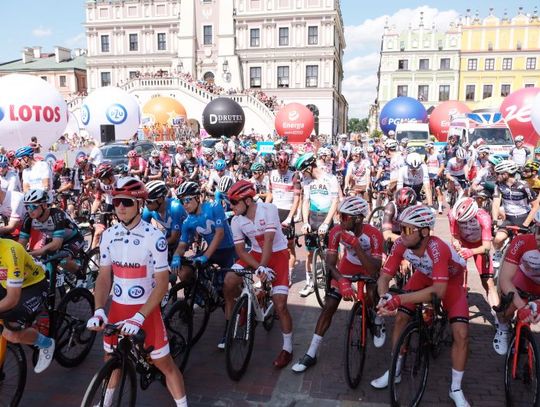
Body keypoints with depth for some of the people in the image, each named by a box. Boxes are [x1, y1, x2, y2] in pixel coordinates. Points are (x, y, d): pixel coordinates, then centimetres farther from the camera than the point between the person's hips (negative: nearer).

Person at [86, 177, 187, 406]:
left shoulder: (155, 237, -18)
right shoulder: (108, 236, -3)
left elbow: (162, 284, -17)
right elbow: (104, 277, 1)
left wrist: (139, 317, -25)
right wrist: (99, 310, -14)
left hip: (146, 309, -4)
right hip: (117, 308, 5)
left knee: (164, 363, 4)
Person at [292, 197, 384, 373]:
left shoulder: (374, 234, -32)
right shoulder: (337, 231, -27)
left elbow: (374, 270, -39)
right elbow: (330, 263, -26)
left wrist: (355, 243, -48)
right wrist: (342, 282, -45)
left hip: (368, 268, -1)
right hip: (347, 267, 2)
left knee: (372, 298, -27)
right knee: (329, 306, -8)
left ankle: (379, 324, 13)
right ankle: (311, 354, 1)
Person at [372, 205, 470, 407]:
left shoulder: (437, 248, -42)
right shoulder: (401, 245, -29)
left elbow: (438, 290, -47)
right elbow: (384, 277, -24)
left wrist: (398, 299, -50)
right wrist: (384, 297, -45)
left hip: (450, 280, -3)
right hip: (424, 276, 4)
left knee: (461, 333, -13)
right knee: (401, 318, -8)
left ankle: (456, 389, 10)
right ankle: (394, 371, 13)